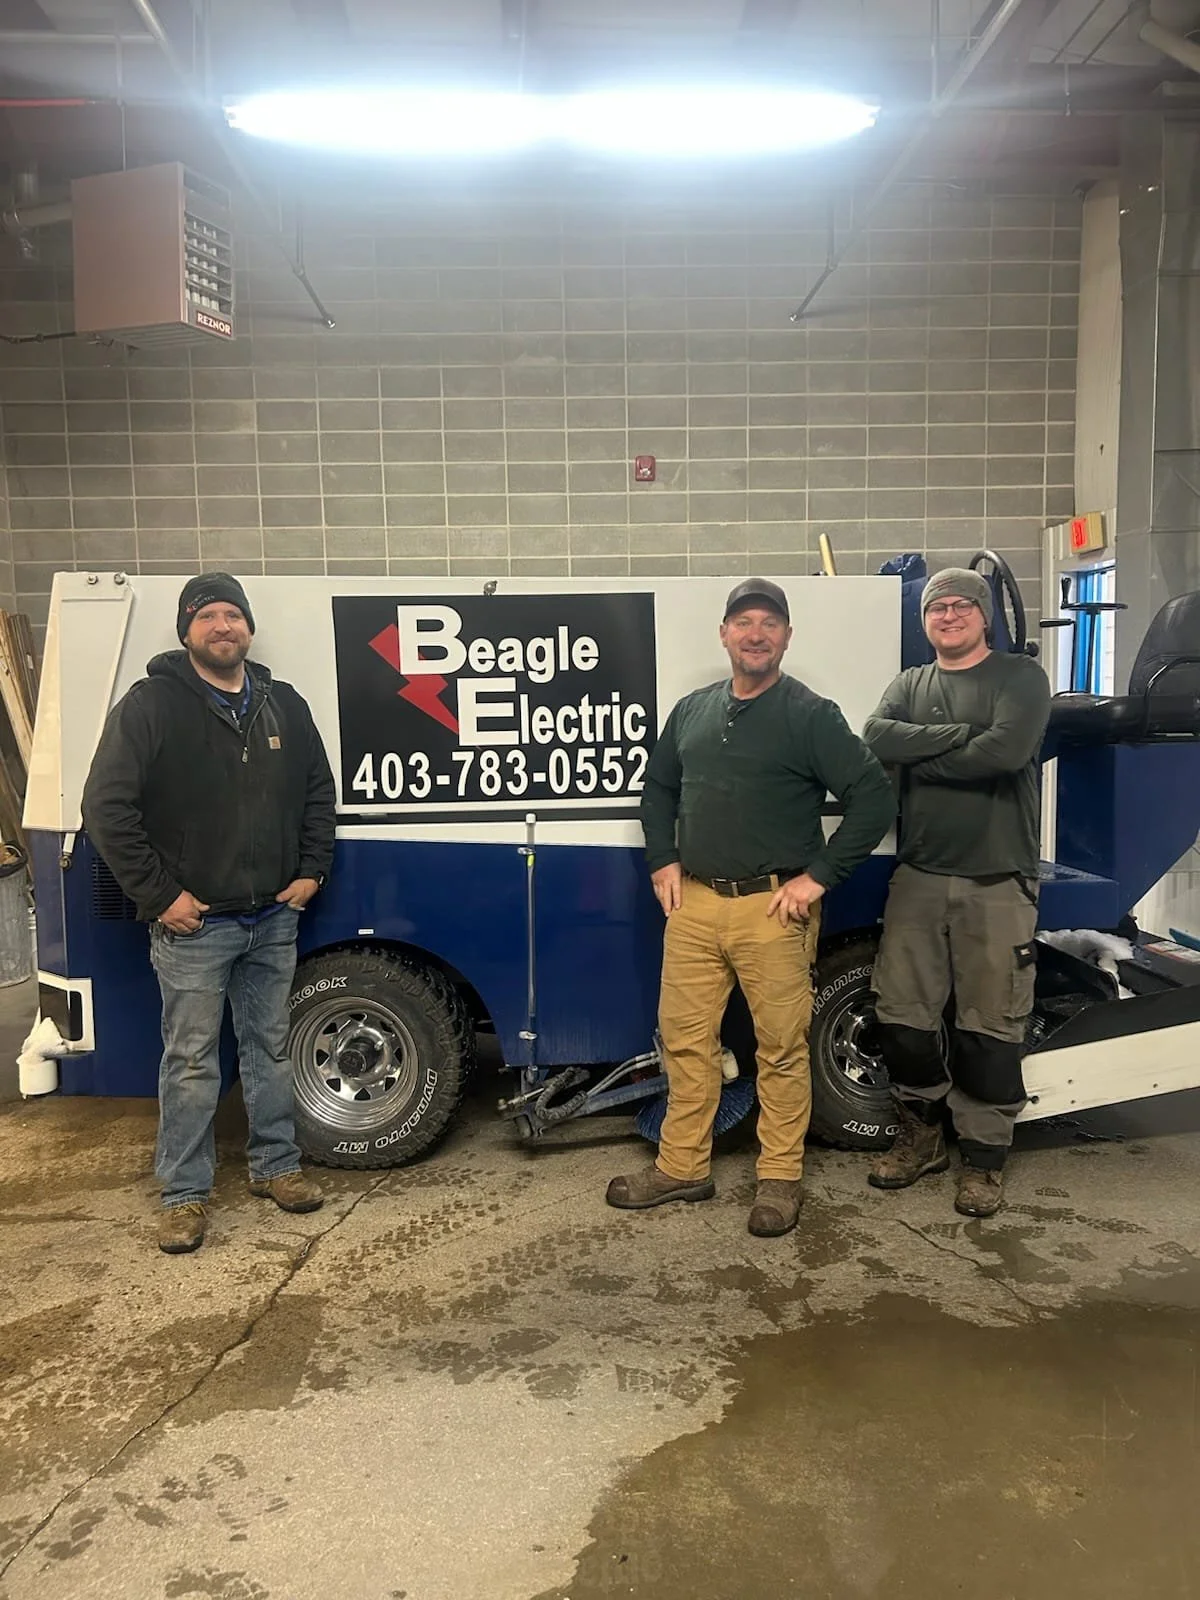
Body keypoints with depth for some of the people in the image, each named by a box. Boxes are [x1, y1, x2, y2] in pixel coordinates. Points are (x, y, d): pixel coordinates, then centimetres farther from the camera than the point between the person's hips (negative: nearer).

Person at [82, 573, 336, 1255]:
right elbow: (107, 807, -12)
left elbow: (319, 792, 16)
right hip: (193, 923, -4)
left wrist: (311, 871, 6)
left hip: (274, 919, 5)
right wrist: (159, 895, -14)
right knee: (192, 1062, 3)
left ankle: (276, 1166, 30)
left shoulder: (285, 706, 8)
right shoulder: (150, 706, -9)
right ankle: (185, 1194, 16)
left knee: (271, 1049, 15)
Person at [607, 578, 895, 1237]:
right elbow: (658, 787, 24)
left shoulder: (811, 715, -5)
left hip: (773, 909, -5)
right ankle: (682, 1167, 25)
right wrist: (662, 862, 12)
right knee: (684, 1038, 10)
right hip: (693, 903, 5)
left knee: (781, 1047, 4)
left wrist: (819, 876, -12)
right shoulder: (692, 711, 12)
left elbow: (874, 799, -9)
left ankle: (780, 1179, 19)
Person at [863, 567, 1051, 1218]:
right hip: (919, 877, 4)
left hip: (997, 883, -4)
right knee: (901, 1017, 8)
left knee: (990, 1029, 2)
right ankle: (922, 1136, 28)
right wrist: (960, 736, -15)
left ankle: (983, 1159, 18)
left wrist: (920, 759, -8)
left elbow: (1008, 751, -18)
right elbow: (876, 738, -6)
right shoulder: (910, 684, 15)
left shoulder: (1020, 676, 2)